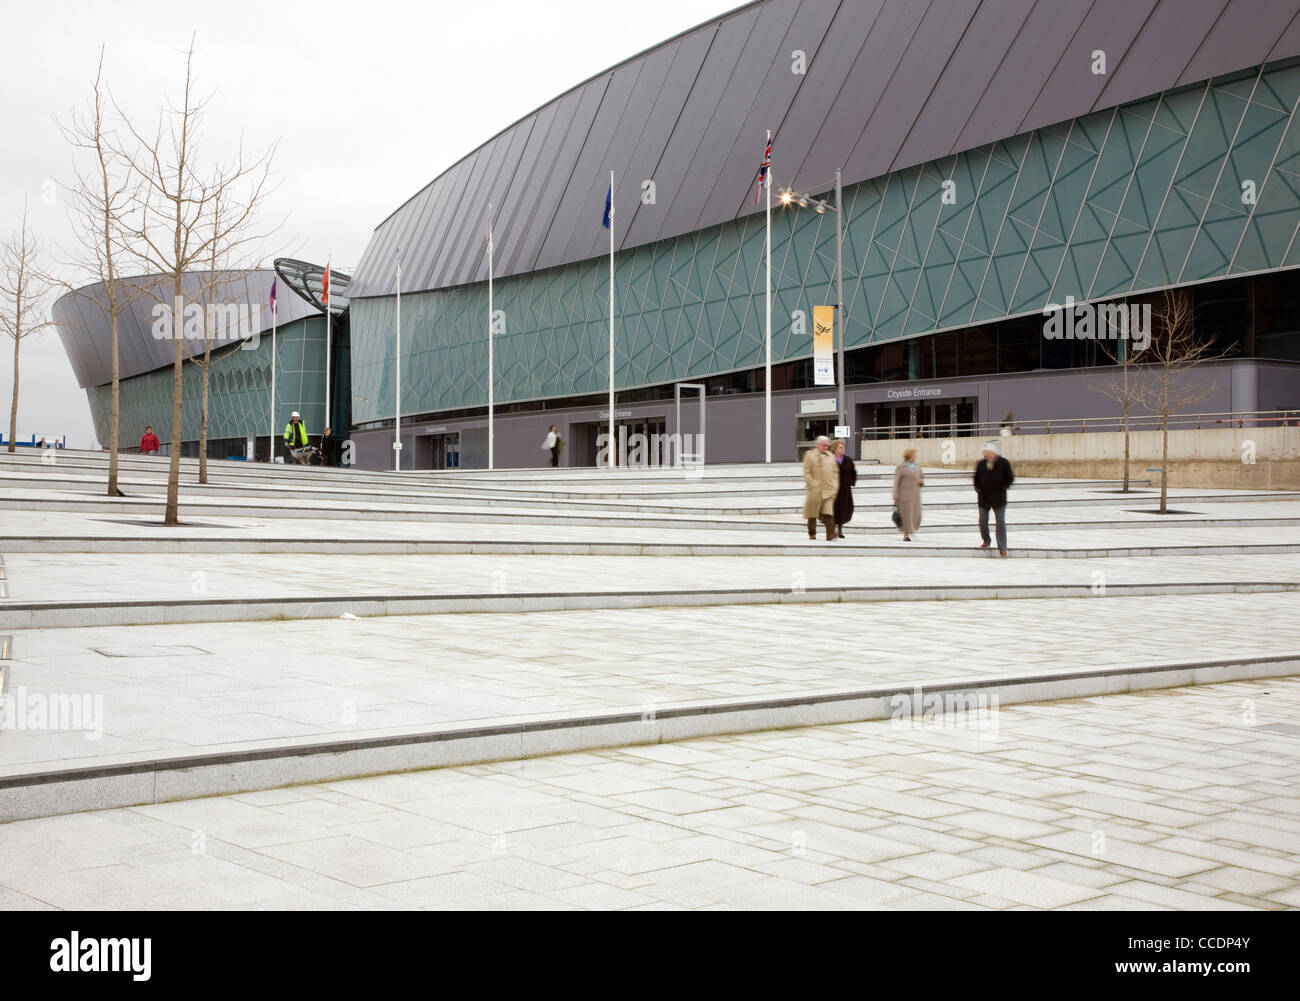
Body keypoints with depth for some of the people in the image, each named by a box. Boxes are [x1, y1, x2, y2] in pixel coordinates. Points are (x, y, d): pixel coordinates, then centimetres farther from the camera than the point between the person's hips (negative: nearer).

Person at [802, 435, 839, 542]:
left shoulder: (831, 456, 14)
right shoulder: (810, 455, 2)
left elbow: (836, 472, 17)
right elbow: (806, 472, -3)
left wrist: (836, 485, 8)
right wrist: (811, 484, -12)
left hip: (829, 489, 2)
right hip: (815, 490, -2)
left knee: (829, 513, -10)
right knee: (812, 513, 6)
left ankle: (830, 536, -13)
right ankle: (812, 535, 20)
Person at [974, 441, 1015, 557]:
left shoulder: (1003, 463, -8)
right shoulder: (980, 464, -1)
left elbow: (1010, 478, 0)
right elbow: (976, 478, 15)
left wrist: (1002, 489, -13)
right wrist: (977, 489, -2)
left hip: (998, 499, -3)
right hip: (984, 497, 3)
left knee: (1001, 522, -6)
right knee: (983, 521, 7)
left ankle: (1002, 548, -2)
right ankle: (986, 540, 34)